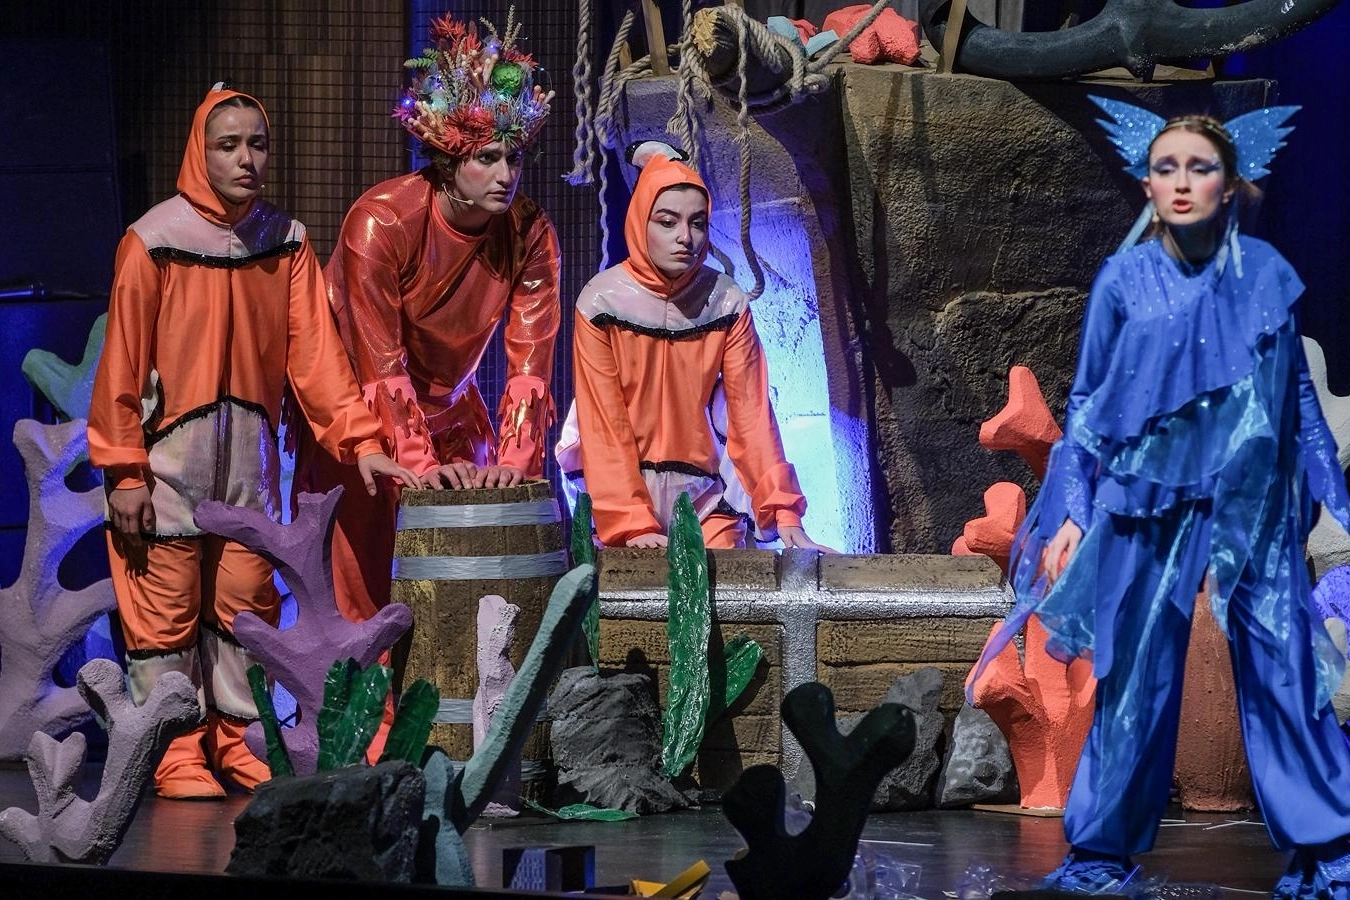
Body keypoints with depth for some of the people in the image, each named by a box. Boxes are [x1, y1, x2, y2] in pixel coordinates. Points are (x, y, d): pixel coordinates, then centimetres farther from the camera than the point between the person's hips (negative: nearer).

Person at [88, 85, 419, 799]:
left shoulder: (285, 242, 4)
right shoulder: (154, 241, -9)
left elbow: (314, 350, 2)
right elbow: (122, 362, -8)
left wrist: (360, 439, -7)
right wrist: (123, 472, -11)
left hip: (250, 458, 4)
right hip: (169, 455, -4)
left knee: (246, 601, 6)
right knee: (168, 606, -2)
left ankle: (237, 738, 16)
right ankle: (177, 751, 6)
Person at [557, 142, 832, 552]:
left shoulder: (726, 303, -1)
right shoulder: (602, 303, -8)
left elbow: (751, 412, -5)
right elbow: (604, 424, -10)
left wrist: (784, 515, -14)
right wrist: (632, 526, -18)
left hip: (705, 500, 2)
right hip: (626, 494, -2)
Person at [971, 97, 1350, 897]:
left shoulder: (1267, 274, 1)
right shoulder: (1124, 281, 0)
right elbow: (1087, 404, 6)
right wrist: (1070, 514, 2)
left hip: (1256, 509, 0)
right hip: (1148, 507, 0)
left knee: (1284, 674, -2)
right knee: (1136, 680, 3)